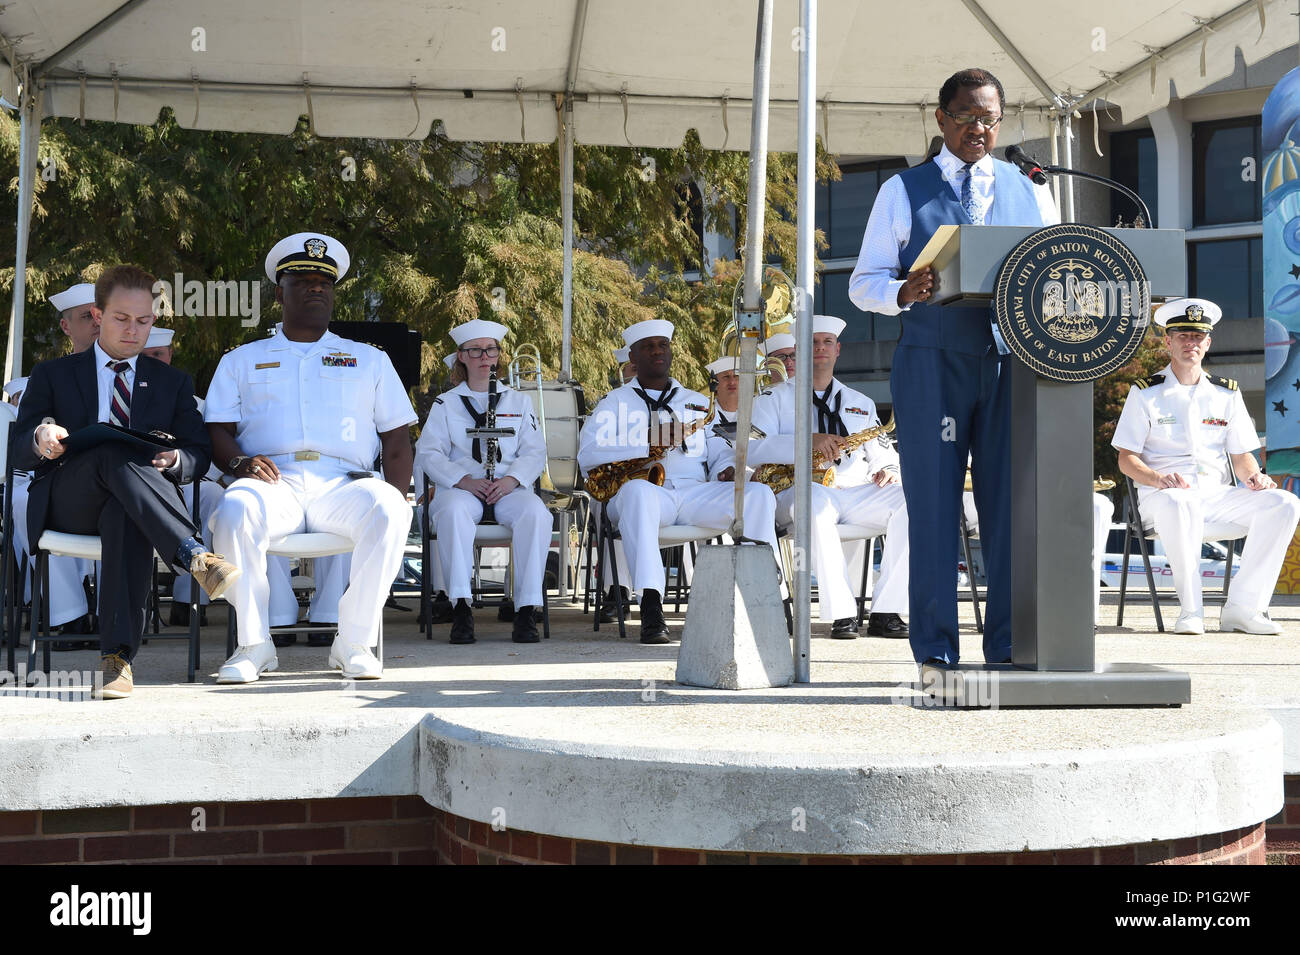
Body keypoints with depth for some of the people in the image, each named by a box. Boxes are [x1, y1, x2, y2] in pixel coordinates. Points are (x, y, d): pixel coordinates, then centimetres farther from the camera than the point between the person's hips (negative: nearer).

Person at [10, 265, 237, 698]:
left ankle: (117, 657, -47)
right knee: (114, 452, -36)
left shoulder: (173, 382, 23)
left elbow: (199, 455, 13)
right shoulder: (53, 375, 20)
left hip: (131, 505, 1)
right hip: (66, 506, 0)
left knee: (127, 515, -40)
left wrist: (175, 460, -13)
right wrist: (40, 439, -16)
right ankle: (193, 555, -50)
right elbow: (17, 451, 10)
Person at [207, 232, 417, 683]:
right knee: (235, 512, -36)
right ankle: (254, 644, -21)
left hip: (344, 484, 0)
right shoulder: (241, 360, 26)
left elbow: (397, 438, 18)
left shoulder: (369, 359, 26)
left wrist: (397, 499, -2)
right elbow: (217, 429, 15)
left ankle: (355, 643, -22)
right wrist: (239, 461, -10)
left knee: (387, 511, -35)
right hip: (272, 481, 0)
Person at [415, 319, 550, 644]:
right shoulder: (445, 403, 18)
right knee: (454, 511, -39)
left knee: (536, 513, -34)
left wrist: (510, 480, -11)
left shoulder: (518, 401, 22)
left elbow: (535, 452, 10)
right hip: (461, 487, -1)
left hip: (509, 487, 1)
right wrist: (464, 480, -14)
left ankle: (526, 610, -33)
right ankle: (461, 607, -40)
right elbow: (428, 453, 4)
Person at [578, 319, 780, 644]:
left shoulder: (698, 402, 29)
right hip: (644, 489, -3)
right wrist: (647, 441, -12)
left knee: (759, 494, -22)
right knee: (637, 491, -41)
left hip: (695, 492, 3)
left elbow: (719, 448, 25)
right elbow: (587, 455, 0)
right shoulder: (615, 403, 16)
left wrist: (726, 468, -1)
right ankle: (651, 609, -48)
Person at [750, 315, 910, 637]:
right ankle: (841, 614, -36)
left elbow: (883, 454, 25)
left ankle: (885, 613, -24)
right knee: (816, 500, -42)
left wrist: (885, 471, -1)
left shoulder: (861, 403, 26)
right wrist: (809, 441, -20)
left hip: (858, 494, 4)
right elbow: (752, 447, -6)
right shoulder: (775, 398, 12)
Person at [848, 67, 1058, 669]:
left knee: (1013, 501, -1)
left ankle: (1009, 646, 6)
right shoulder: (903, 191, 10)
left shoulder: (1030, 194, 17)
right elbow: (864, 283, 7)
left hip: (1012, 360, 2)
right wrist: (903, 292, -16)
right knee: (934, 502, -2)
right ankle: (935, 649, 3)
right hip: (932, 362, -2)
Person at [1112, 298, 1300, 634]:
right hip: (1163, 494, -4)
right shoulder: (1145, 393, 5)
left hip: (1218, 494, 4)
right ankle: (1191, 611, -31)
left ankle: (1242, 608, -20)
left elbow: (1241, 455, 16)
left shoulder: (1226, 393, 16)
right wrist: (1158, 478, -20)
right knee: (1178, 505, -41)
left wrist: (1253, 477, -8)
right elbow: (1126, 459, 0)